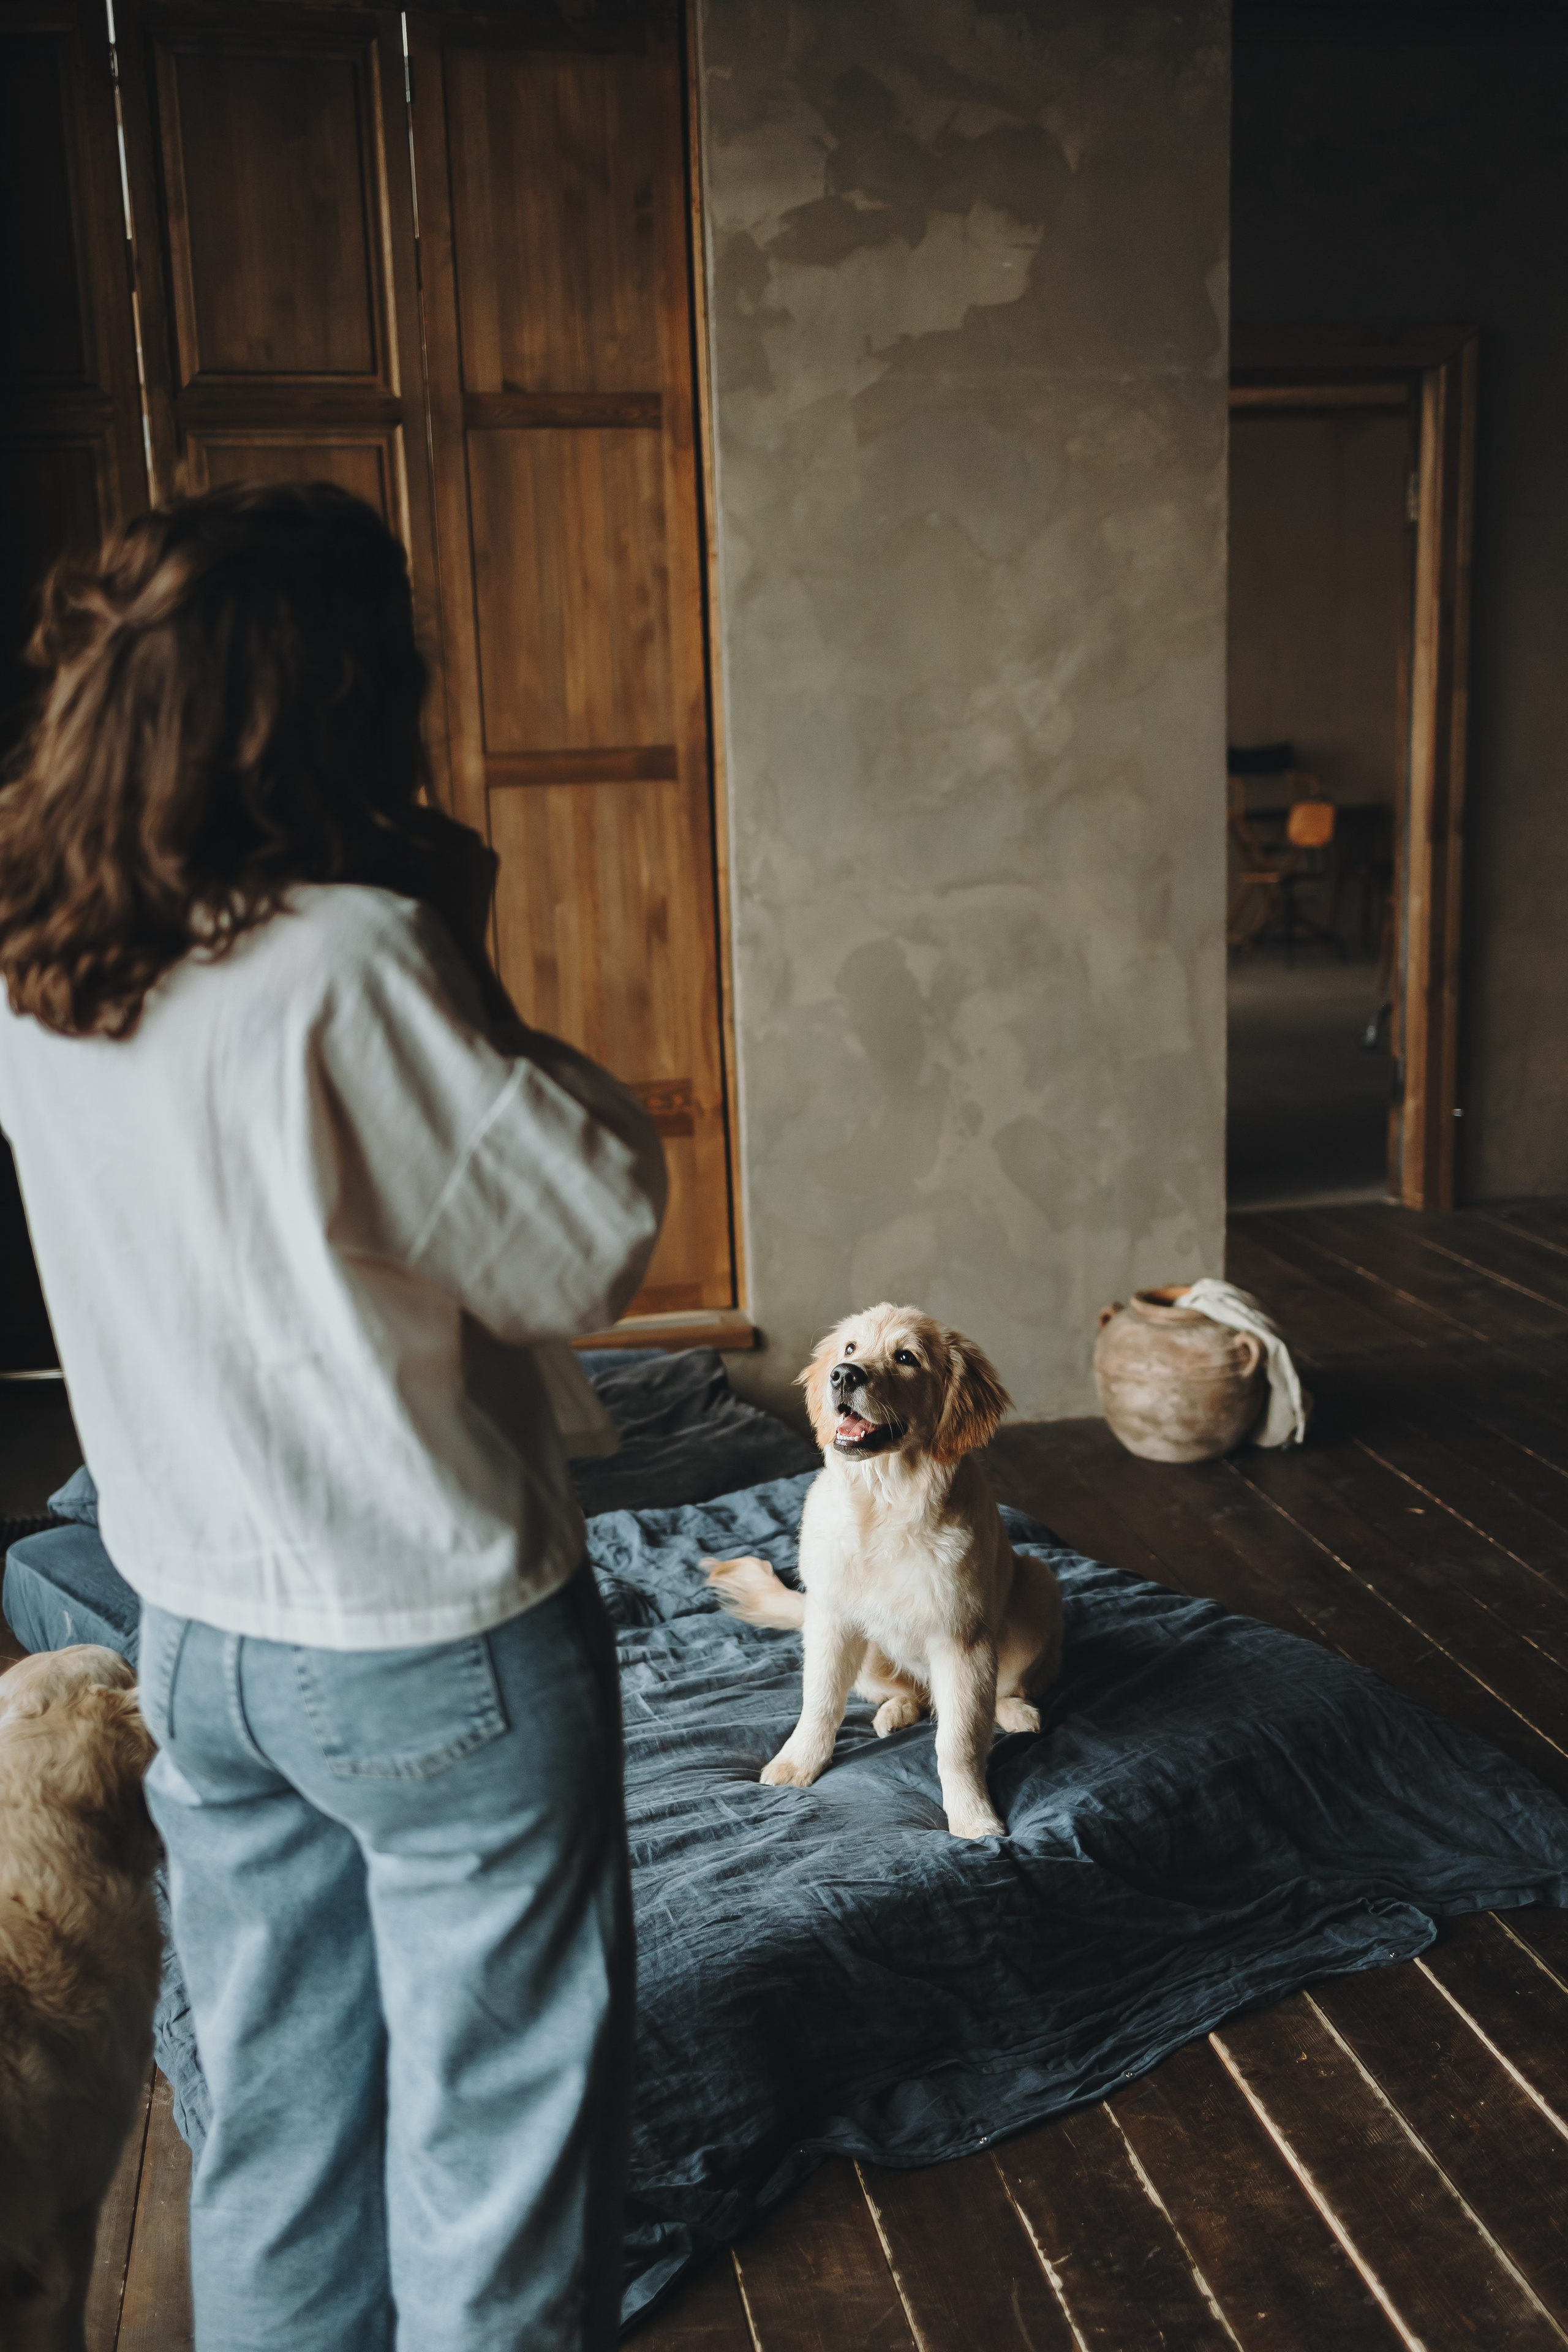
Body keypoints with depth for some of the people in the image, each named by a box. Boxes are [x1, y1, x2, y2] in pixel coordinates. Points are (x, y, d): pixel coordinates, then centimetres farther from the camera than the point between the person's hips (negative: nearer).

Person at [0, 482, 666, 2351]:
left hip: (198, 1637, 7)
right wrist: (471, 971, -12)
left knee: (273, 2115, 24)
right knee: (495, 2127, 14)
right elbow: (594, 1248, -16)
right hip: (441, 1652, -6)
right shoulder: (355, 956, -24)